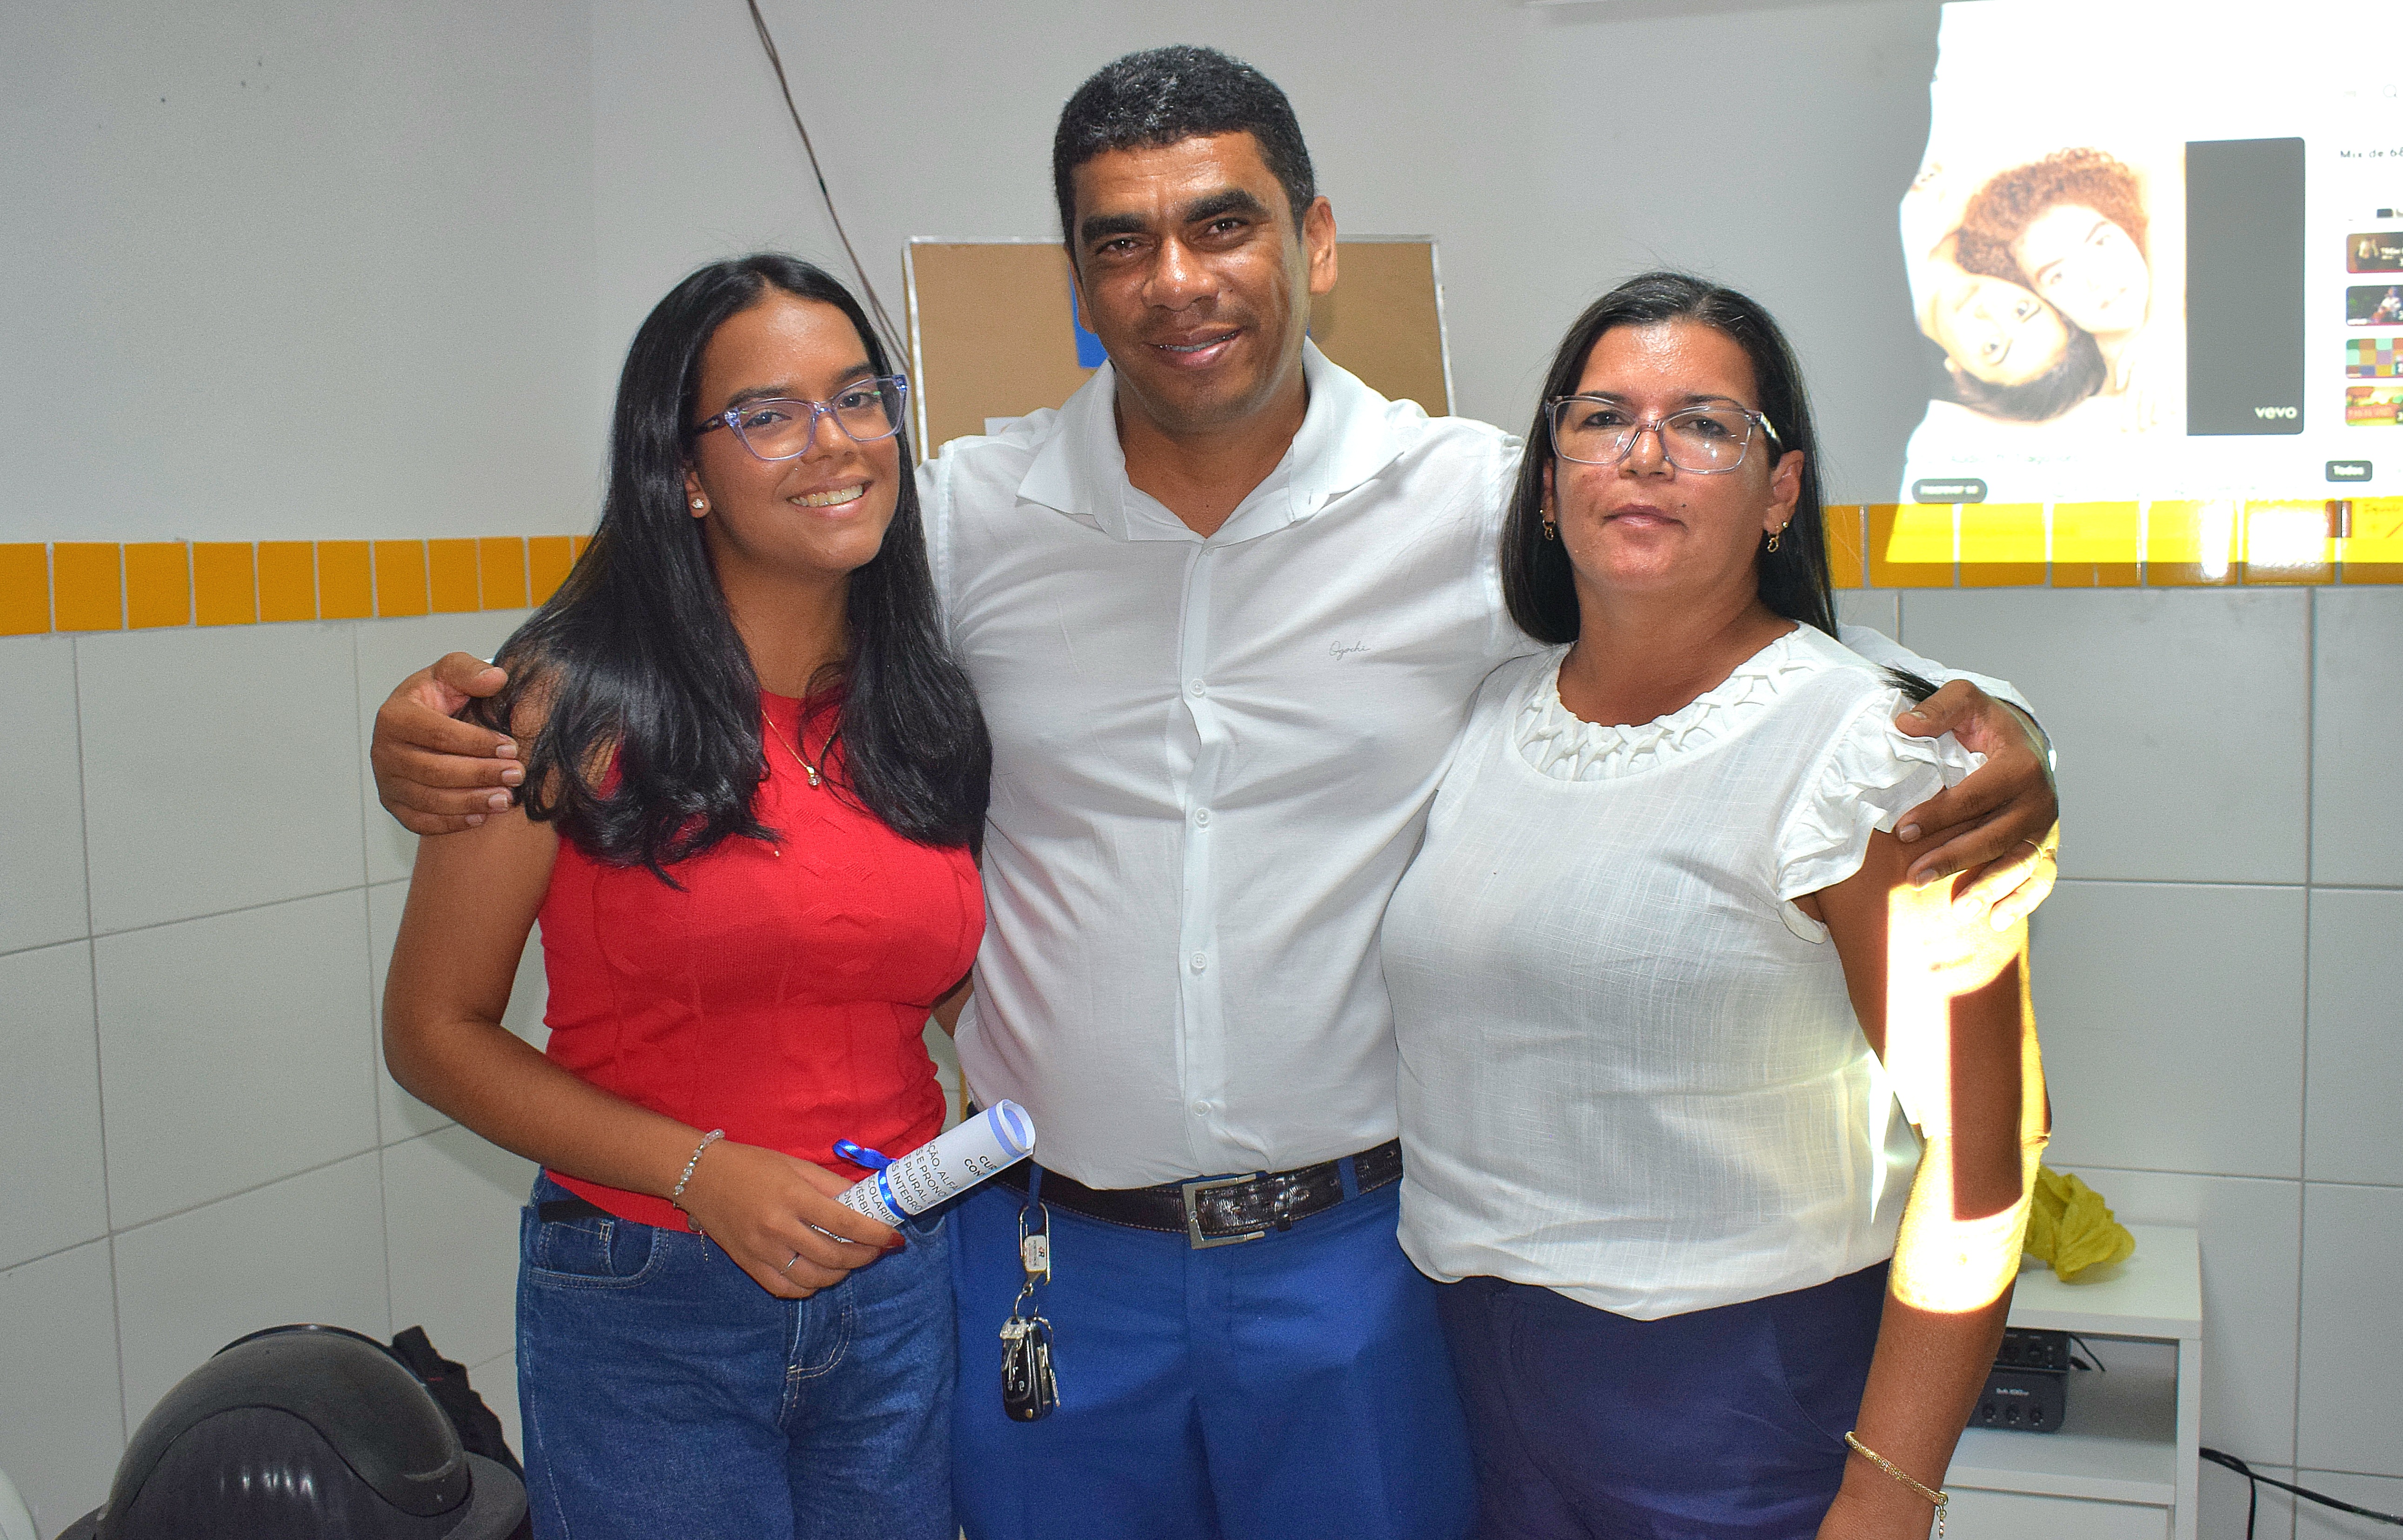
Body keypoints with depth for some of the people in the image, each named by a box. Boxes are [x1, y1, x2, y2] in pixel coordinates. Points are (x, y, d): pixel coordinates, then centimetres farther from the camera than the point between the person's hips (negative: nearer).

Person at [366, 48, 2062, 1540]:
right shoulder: (974, 514, -2)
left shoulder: (1479, 504, -6)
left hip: (1355, 1250, -1)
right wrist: (464, 720, -10)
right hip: (1049, 1250, 2)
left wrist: (1980, 737, -21)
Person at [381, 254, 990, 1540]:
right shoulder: (578, 703, -10)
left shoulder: (923, 709, 3)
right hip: (645, 1316, -4)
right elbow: (433, 1032, -7)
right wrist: (702, 1172, -17)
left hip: (903, 1295, 4)